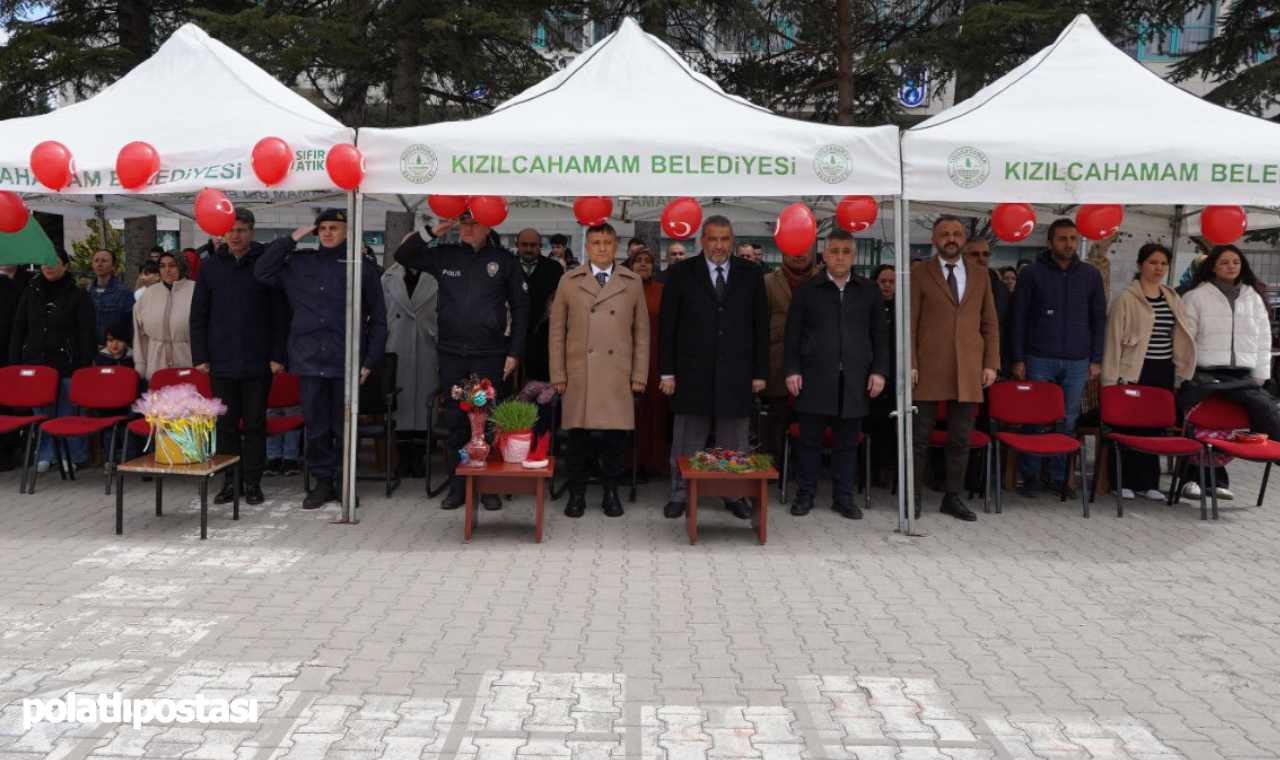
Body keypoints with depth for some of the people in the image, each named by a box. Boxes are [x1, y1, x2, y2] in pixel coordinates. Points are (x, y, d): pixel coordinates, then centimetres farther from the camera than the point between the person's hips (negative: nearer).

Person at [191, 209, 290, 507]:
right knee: (226, 424, 8)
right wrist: (200, 356, 2)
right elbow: (198, 314, 9)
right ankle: (230, 482, 18)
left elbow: (281, 315, -2)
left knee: (255, 424, 5)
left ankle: (253, 482, 14)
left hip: (258, 361, -2)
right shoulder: (211, 265, 7)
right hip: (221, 360, 3)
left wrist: (278, 356, -8)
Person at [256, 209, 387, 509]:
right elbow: (261, 271, 6)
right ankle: (322, 481, 18)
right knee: (316, 426, 8)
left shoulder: (362, 267, 2)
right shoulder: (299, 262, 10)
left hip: (346, 361, -2)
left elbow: (378, 317, 3)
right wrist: (290, 240, 2)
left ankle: (344, 482, 18)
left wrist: (370, 360, -2)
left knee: (345, 426, 6)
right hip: (309, 359, 2)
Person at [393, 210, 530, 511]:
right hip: (452, 354, 2)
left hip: (490, 355, -2)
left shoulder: (504, 260, 1)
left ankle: (489, 488, 13)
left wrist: (515, 353, -3)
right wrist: (432, 231, -1)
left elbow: (520, 308, 2)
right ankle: (458, 488, 17)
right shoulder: (444, 255, 8)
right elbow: (403, 256, 12)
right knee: (457, 421, 8)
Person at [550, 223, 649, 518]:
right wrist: (558, 375, 2)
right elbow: (557, 331, 7)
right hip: (578, 376, 0)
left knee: (615, 436, 3)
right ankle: (576, 494, 16)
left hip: (618, 377, 0)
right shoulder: (570, 282, 7)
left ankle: (611, 493, 18)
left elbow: (641, 331, 9)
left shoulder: (632, 282, 8)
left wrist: (639, 375, 4)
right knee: (578, 437, 3)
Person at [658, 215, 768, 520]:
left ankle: (734, 495, 19)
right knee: (687, 441, 7)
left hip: (736, 374, 1)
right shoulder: (681, 273, 1)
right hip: (692, 373, -1)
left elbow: (761, 326, 7)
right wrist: (667, 372, -3)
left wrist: (760, 372, 3)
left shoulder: (751, 274, 5)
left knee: (733, 442, 8)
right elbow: (667, 326, 1)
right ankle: (680, 494, 18)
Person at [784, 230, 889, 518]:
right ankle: (805, 494, 15)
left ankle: (843, 497, 17)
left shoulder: (869, 290, 11)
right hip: (815, 377, -1)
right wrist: (792, 370, -4)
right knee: (810, 439, 4)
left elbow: (880, 334, 10)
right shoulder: (806, 289, 6)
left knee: (847, 442, 7)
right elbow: (793, 333, 5)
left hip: (855, 380, 2)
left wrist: (879, 370, 1)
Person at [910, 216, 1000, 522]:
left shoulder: (980, 275, 13)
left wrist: (991, 363, 4)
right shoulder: (919, 273, 3)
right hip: (929, 369, -3)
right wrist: (910, 364, -9)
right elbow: (910, 323, -2)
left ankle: (952, 498, 17)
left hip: (968, 371, 3)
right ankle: (913, 497, 13)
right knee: (919, 436, 3)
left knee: (960, 439, 7)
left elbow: (990, 323, 13)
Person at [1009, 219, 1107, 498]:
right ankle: (1031, 476, 11)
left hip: (1077, 362, 3)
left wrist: (1096, 359, 5)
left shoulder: (1091, 274, 9)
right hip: (1039, 360, -2)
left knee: (1068, 422, 6)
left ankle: (1059, 476, 17)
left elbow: (1099, 319, 12)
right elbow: (1017, 318, 1)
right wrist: (1017, 359, -5)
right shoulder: (1032, 273, 1)